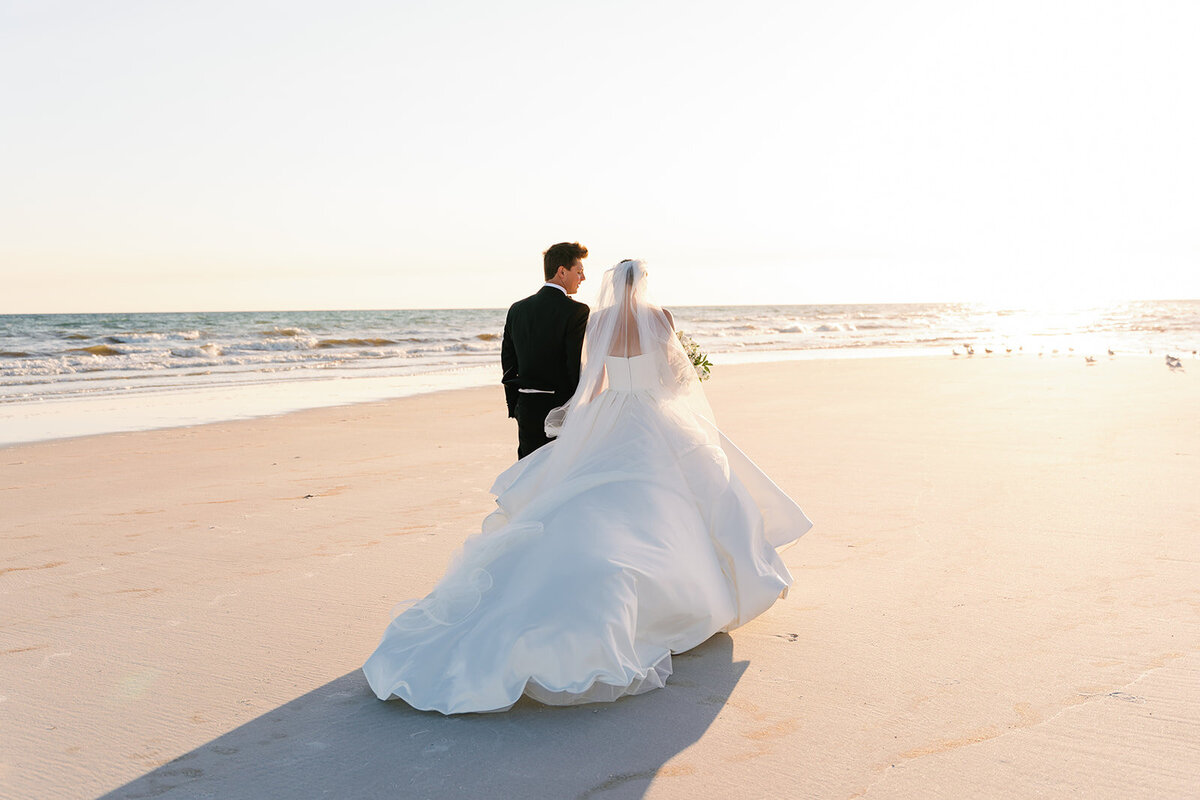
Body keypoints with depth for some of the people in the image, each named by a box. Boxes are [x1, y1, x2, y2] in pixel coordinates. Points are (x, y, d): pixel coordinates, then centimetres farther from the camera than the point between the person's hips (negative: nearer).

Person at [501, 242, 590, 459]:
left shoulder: (517, 309, 8)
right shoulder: (577, 312, -11)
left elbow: (508, 363, 11)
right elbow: (579, 367, -14)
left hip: (527, 410, 5)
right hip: (564, 409, -5)